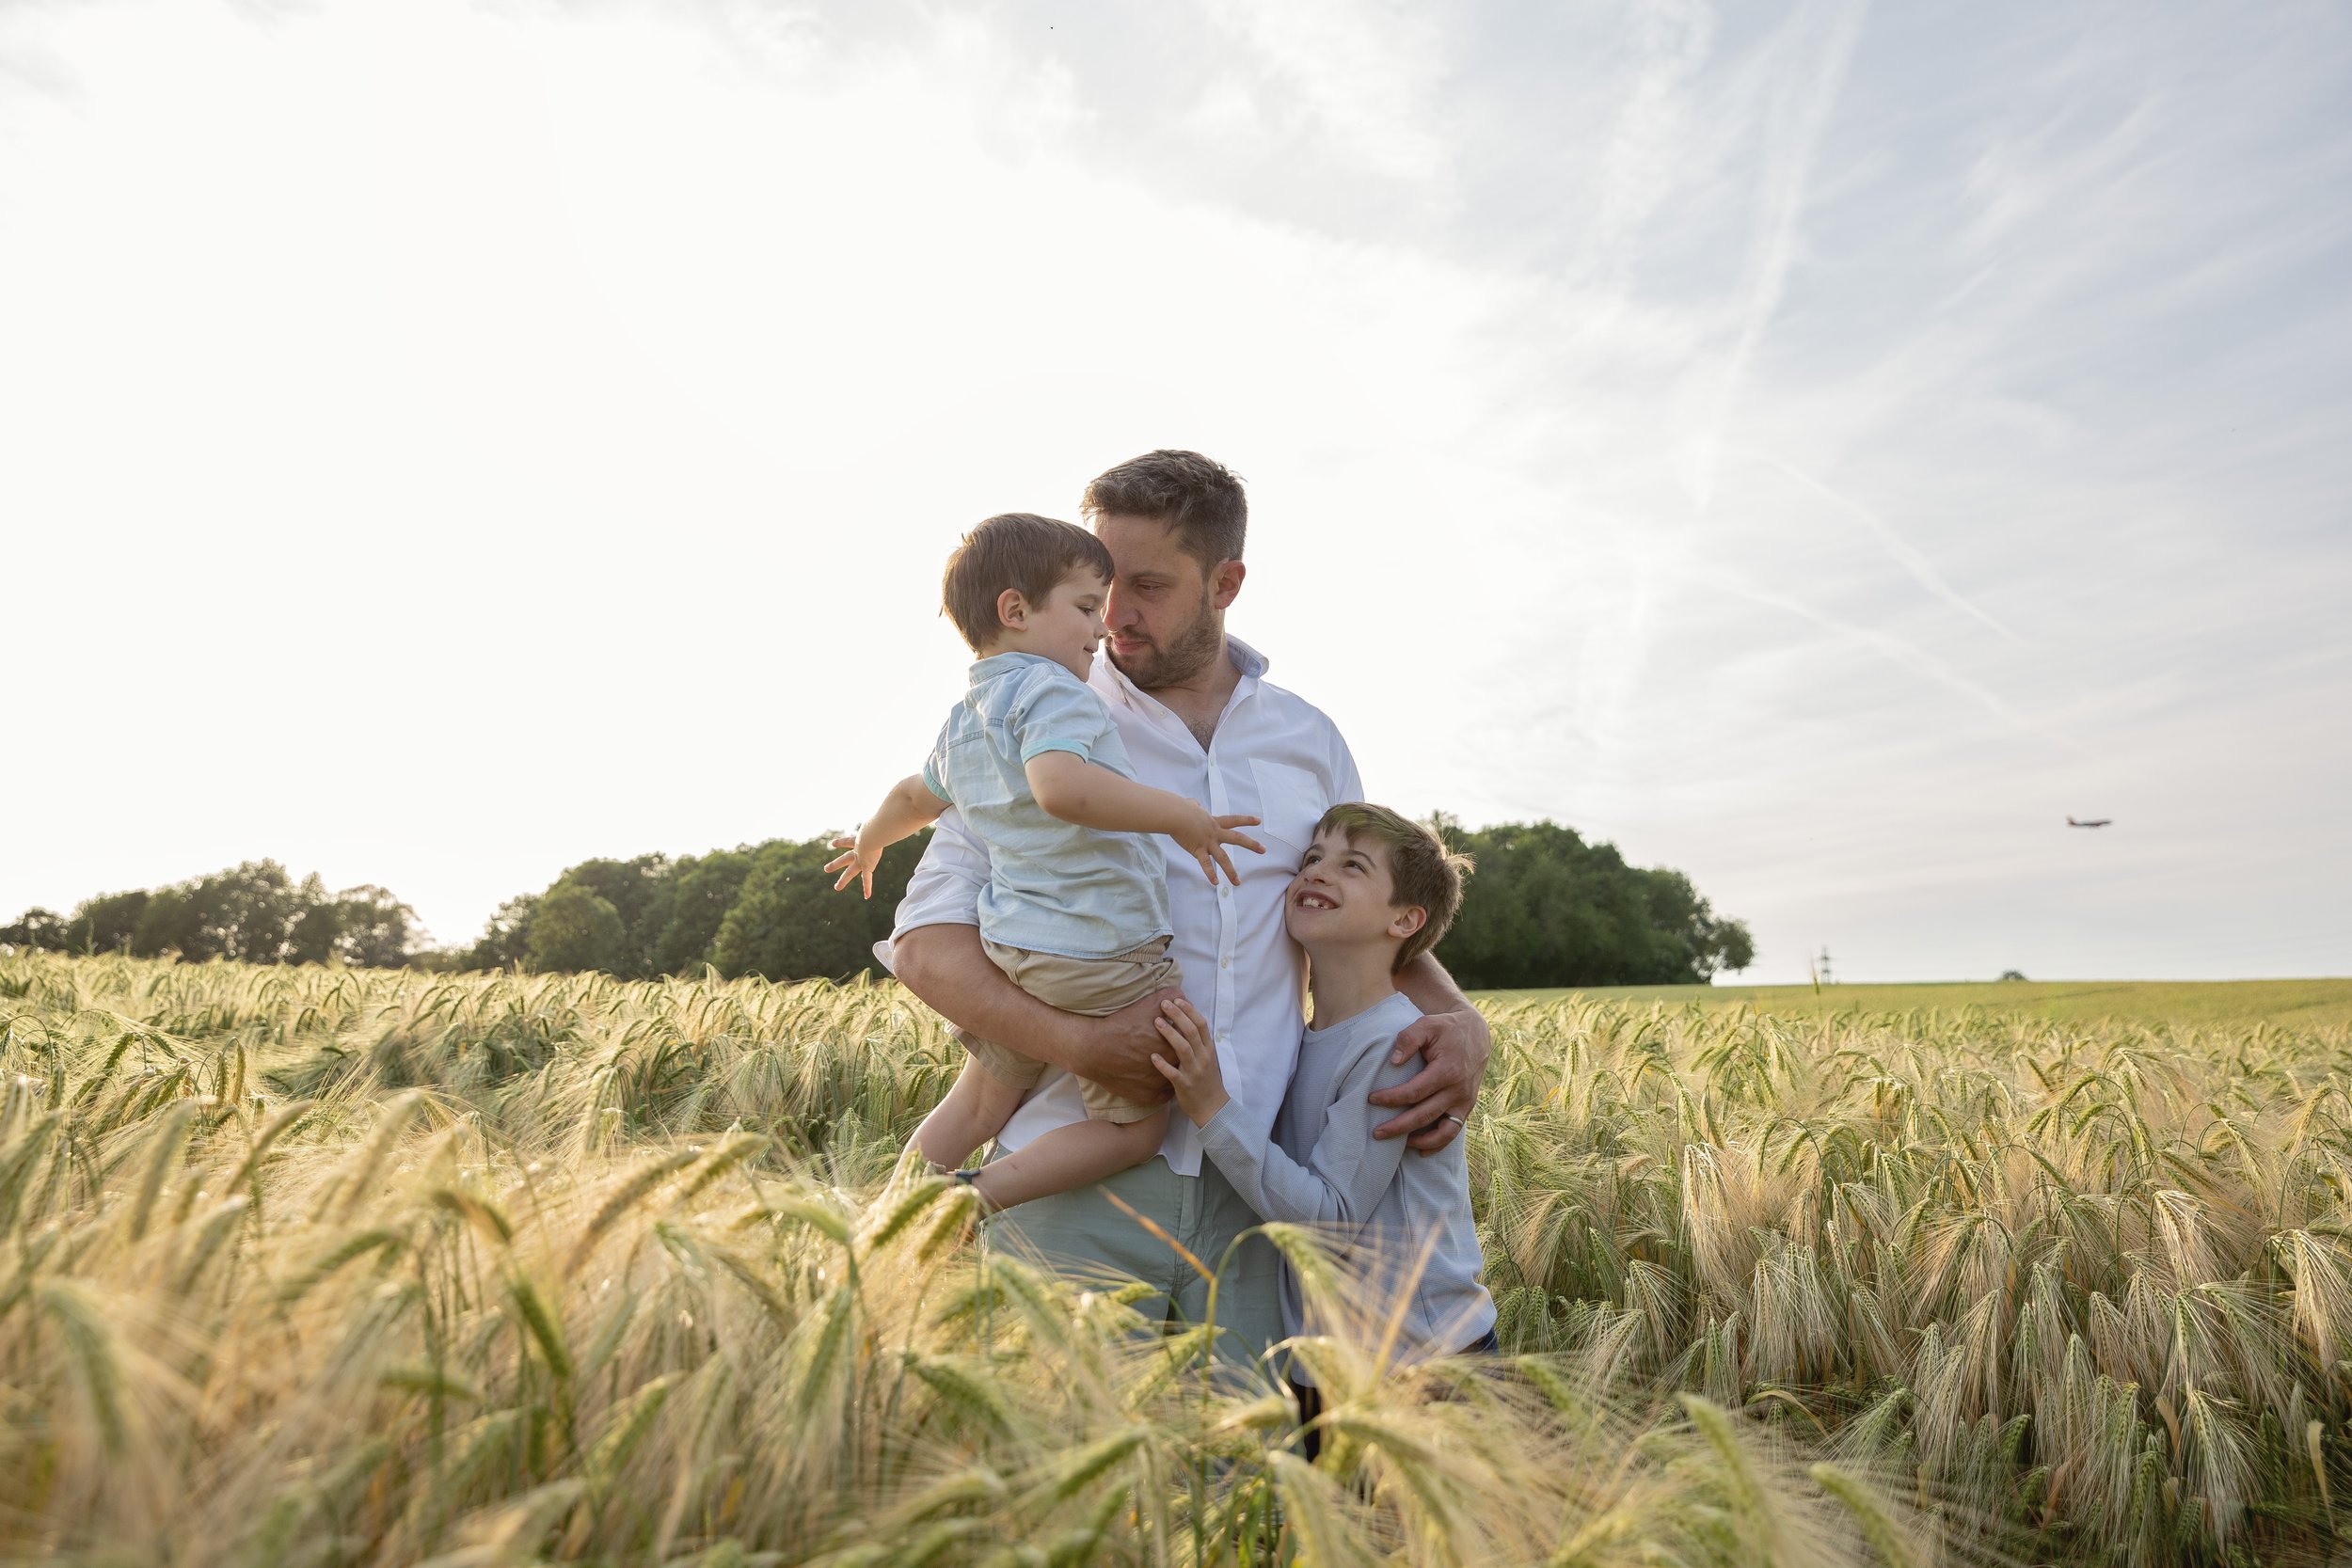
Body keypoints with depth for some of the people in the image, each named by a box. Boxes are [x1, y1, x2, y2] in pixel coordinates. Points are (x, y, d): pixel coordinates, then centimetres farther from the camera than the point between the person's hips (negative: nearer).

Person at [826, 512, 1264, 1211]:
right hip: (1098, 954, -9)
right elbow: (1060, 785, -35)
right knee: (1134, 1127, 5)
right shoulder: (1051, 689, -14)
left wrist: (869, 843, 51)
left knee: (975, 1106, 24)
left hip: (1007, 943, 9)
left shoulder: (963, 720, 14)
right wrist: (1180, 815, -29)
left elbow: (913, 794, 31)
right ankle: (980, 1198, -5)